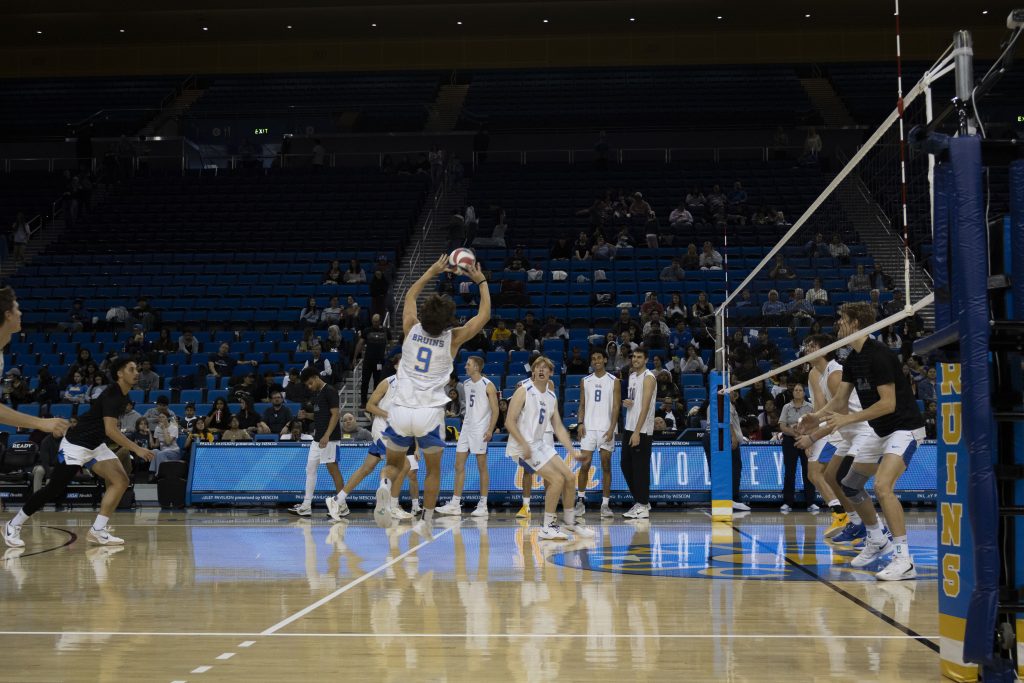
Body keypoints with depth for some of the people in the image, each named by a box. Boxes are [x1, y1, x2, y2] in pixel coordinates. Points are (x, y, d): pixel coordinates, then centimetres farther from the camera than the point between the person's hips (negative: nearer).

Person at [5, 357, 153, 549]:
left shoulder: (122, 395, 7)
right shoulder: (112, 394, -21)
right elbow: (110, 430, -31)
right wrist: (137, 449, -30)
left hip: (95, 446, 9)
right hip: (76, 445, -9)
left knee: (121, 481, -6)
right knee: (54, 490, -5)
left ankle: (97, 530, -7)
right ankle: (14, 526, 10)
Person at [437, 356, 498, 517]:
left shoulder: (487, 385, -8)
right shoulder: (466, 384, 12)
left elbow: (495, 410, -10)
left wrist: (490, 430, -19)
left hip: (480, 430, -7)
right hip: (466, 428, 7)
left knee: (482, 467, -1)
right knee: (459, 465, 3)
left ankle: (483, 505, 5)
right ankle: (455, 505, 5)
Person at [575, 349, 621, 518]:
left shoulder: (614, 381, 3)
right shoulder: (585, 381, 11)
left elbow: (616, 407, -2)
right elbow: (582, 405, 12)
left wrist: (611, 428, -12)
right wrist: (581, 423, -3)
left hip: (606, 428, -2)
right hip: (589, 427, 2)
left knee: (606, 466, 1)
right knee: (585, 464, -3)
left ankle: (605, 504, 5)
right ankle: (581, 500, 8)